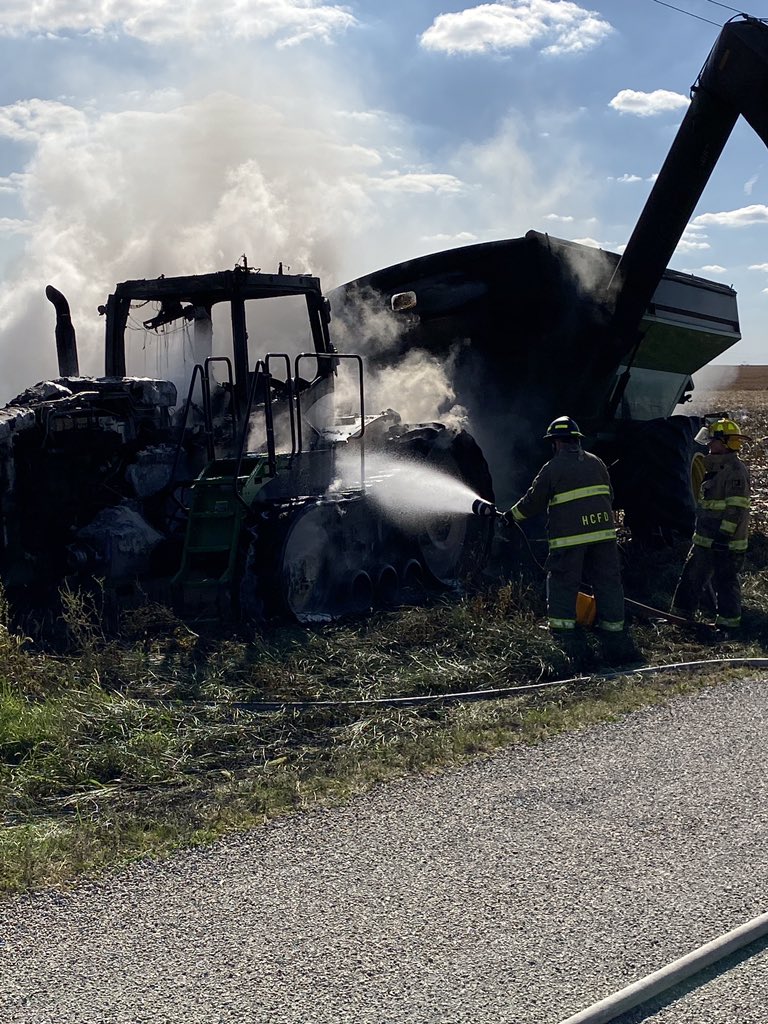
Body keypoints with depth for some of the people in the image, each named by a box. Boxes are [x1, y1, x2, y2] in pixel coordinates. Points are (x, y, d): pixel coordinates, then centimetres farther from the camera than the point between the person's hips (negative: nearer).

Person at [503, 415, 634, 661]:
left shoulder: (552, 468, -2)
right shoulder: (597, 463, 13)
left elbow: (533, 503, 3)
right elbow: (609, 496, 18)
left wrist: (511, 516, 20)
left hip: (568, 538, -4)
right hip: (603, 533, 4)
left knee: (563, 585, 5)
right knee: (608, 583, 8)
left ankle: (563, 636, 5)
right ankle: (614, 636, 9)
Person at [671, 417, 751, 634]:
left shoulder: (735, 470, -16)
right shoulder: (716, 468, 16)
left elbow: (737, 507, -22)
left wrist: (724, 534, -24)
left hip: (725, 541, -10)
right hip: (706, 539, 10)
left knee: (725, 582, -1)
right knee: (692, 577, 14)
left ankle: (727, 625, 7)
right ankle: (680, 616, 23)